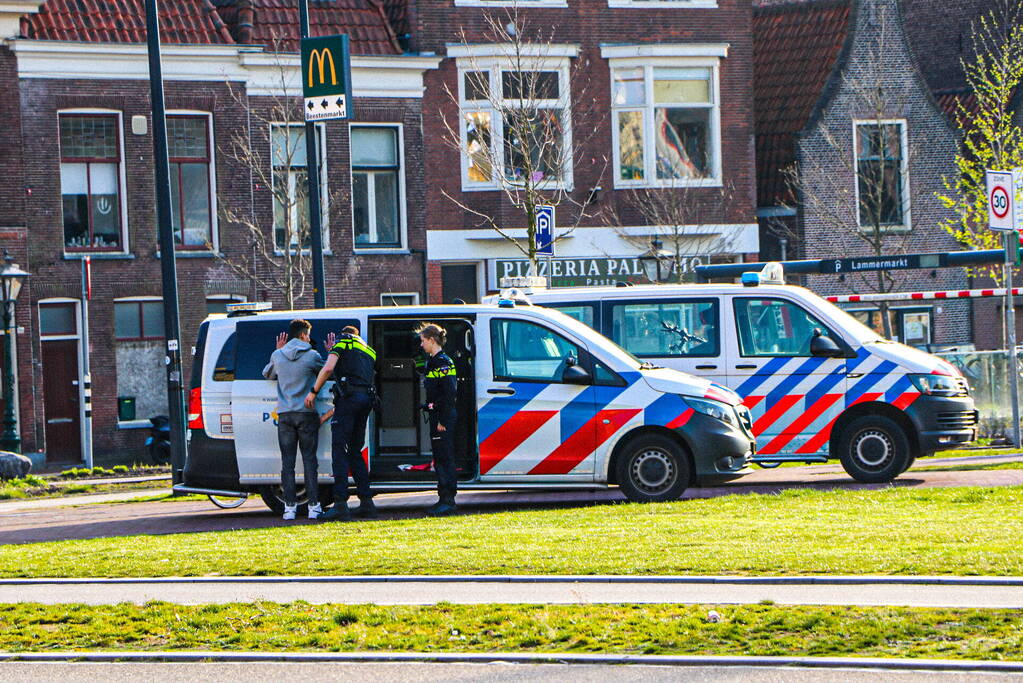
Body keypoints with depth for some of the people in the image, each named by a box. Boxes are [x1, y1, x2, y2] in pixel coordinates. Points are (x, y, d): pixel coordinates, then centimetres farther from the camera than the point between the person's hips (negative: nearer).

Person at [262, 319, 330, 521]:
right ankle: (314, 506, 0)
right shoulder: (312, 356, -4)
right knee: (309, 459, 3)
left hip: (285, 415, 2)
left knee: (287, 461, 3)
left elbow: (267, 374, 22)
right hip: (307, 414, -2)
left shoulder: (278, 356, 3)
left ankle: (290, 507, -2)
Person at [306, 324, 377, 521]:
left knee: (339, 449, -7)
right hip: (367, 399, 7)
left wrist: (313, 392, 0)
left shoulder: (343, 343, 7)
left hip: (350, 395, -7)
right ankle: (366, 503, 12)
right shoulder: (369, 351, 28)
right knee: (355, 451, 16)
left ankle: (341, 504, -17)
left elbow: (328, 368, -8)